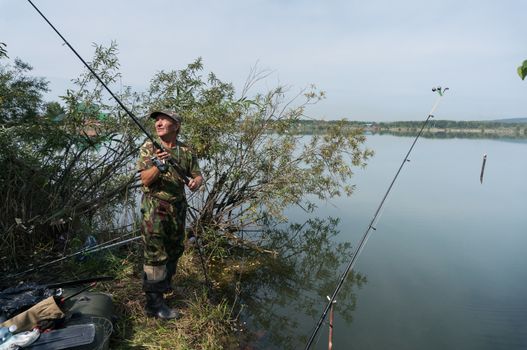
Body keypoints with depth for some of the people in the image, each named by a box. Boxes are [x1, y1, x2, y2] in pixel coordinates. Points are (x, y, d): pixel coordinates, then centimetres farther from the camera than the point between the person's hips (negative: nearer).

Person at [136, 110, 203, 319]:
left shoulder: (186, 151, 4)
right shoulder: (148, 148, -5)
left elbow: (197, 174, 8)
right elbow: (145, 180, -12)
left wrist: (196, 182, -15)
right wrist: (158, 165, -30)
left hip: (178, 208, 5)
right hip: (154, 209, -5)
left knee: (175, 250, 19)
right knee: (155, 255, -5)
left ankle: (165, 285, 42)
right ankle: (154, 304, 4)